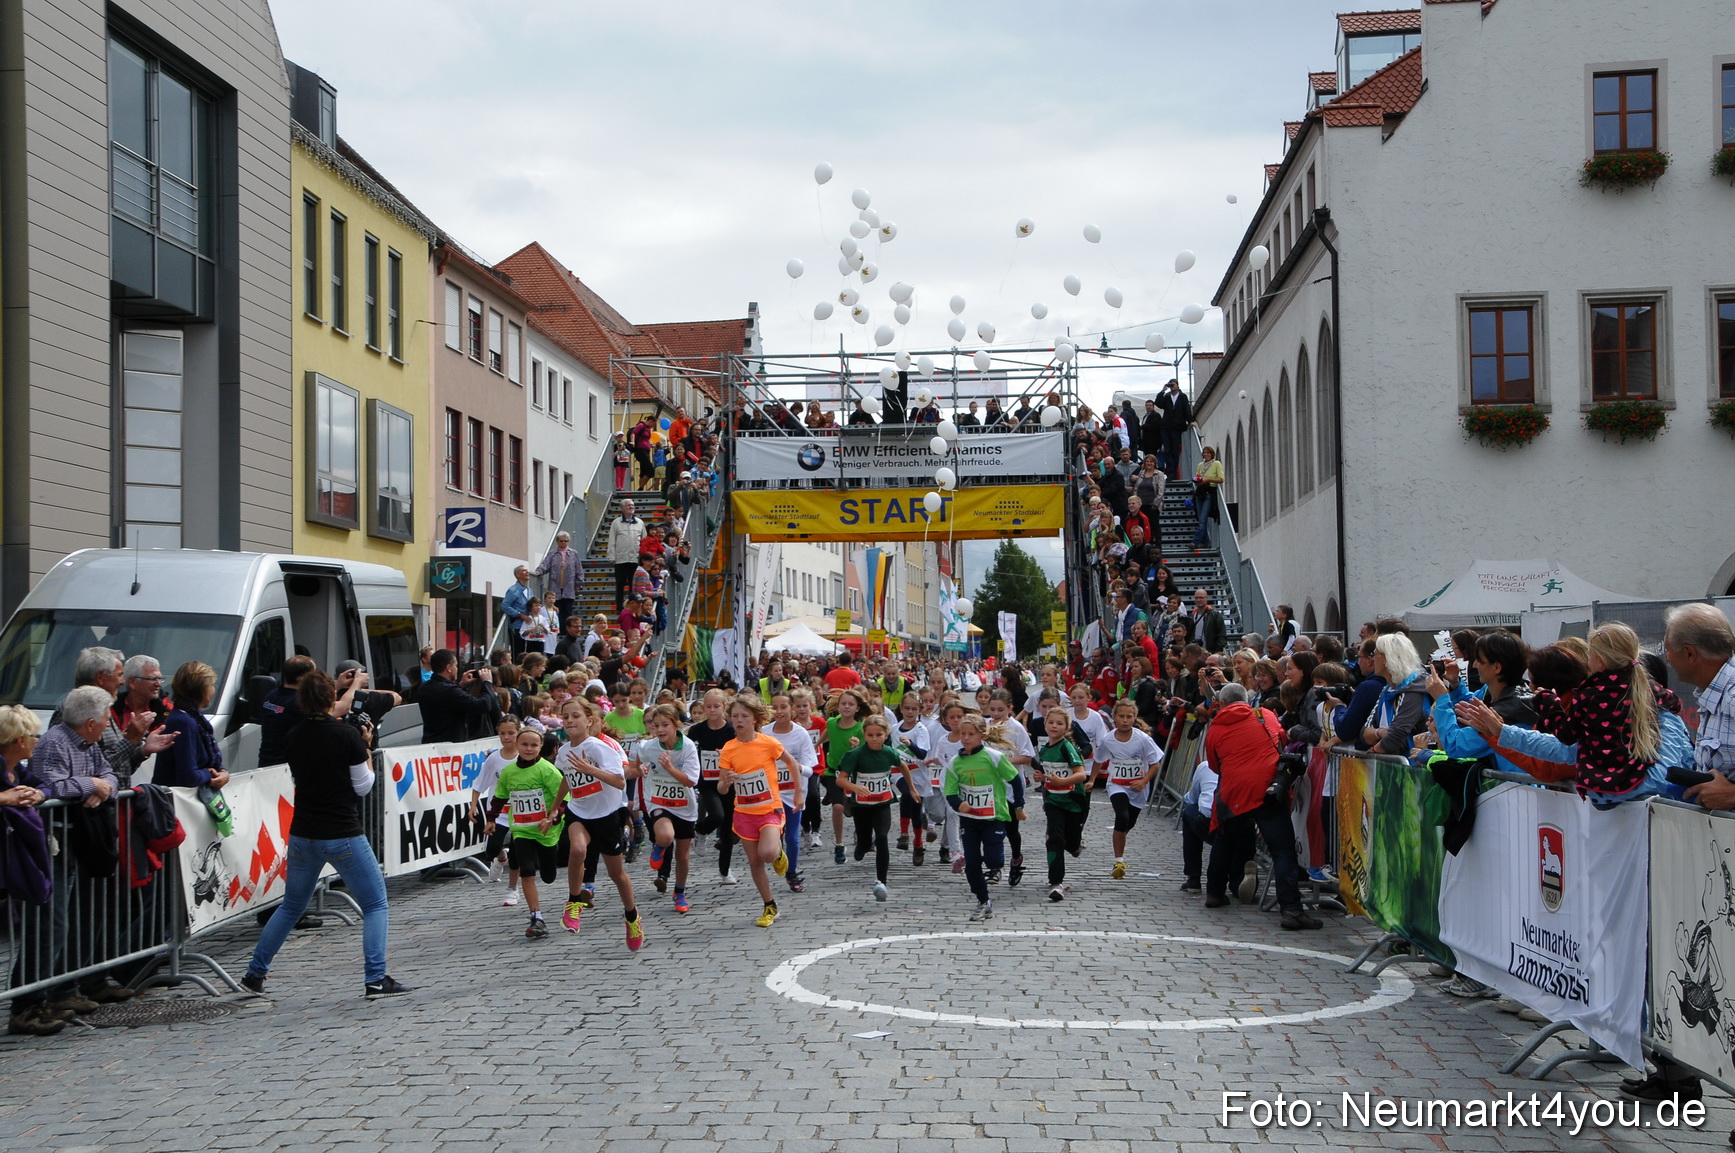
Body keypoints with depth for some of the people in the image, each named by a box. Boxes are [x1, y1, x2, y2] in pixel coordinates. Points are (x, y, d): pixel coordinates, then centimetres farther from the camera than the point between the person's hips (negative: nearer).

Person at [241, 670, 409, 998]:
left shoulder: (293, 738, 3)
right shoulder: (347, 735, -12)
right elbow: (363, 786, -6)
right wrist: (366, 750, 6)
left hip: (302, 835, 5)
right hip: (343, 836, -5)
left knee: (291, 907, 21)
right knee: (375, 905, 4)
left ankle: (254, 974, 27)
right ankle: (375, 979, -6)